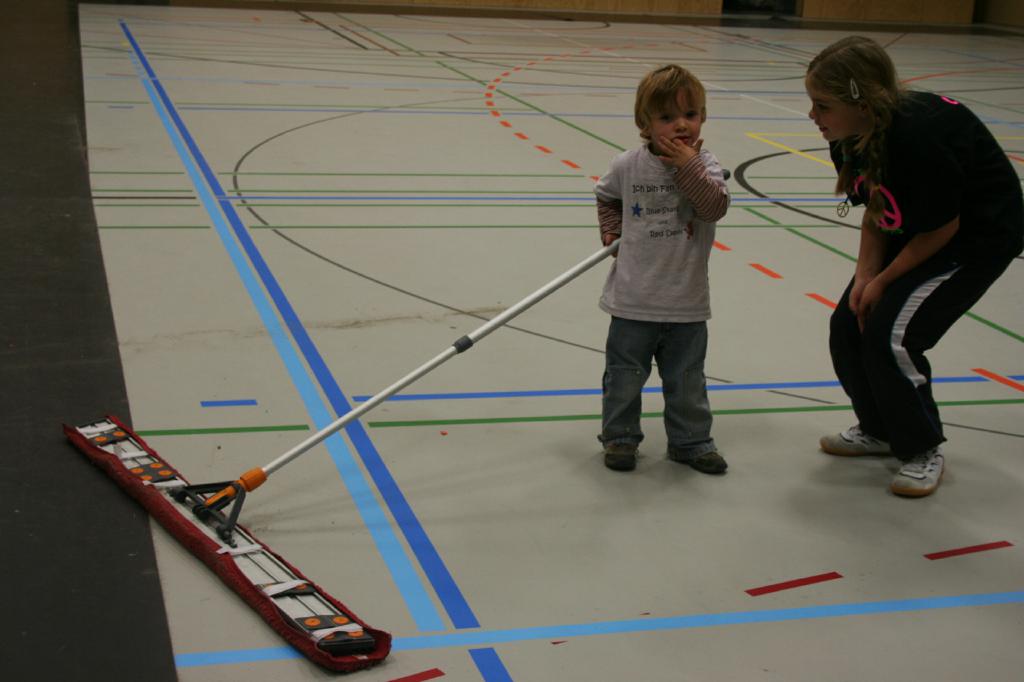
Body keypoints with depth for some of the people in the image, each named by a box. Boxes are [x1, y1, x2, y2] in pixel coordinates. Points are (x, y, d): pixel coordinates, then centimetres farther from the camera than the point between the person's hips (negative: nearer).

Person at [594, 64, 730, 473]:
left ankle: (691, 441, 28)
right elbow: (606, 196, 18)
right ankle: (619, 437, 27)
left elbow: (716, 206, -23)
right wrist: (612, 230, 7)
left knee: (687, 379, 12)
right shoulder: (628, 166, -4)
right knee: (624, 375, 9)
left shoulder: (703, 164, -5)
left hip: (686, 302, 0)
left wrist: (688, 166, -27)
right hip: (634, 298, 0)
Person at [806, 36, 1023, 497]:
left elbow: (942, 228, -24)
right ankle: (879, 430, 26)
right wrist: (865, 276, -13)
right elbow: (875, 215, 0)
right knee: (848, 328, 2)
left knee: (891, 335, -16)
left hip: (979, 237, -8)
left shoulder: (920, 137, -37)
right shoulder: (849, 139, -12)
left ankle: (924, 452, 6)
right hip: (914, 230, 8)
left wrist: (883, 281, -15)